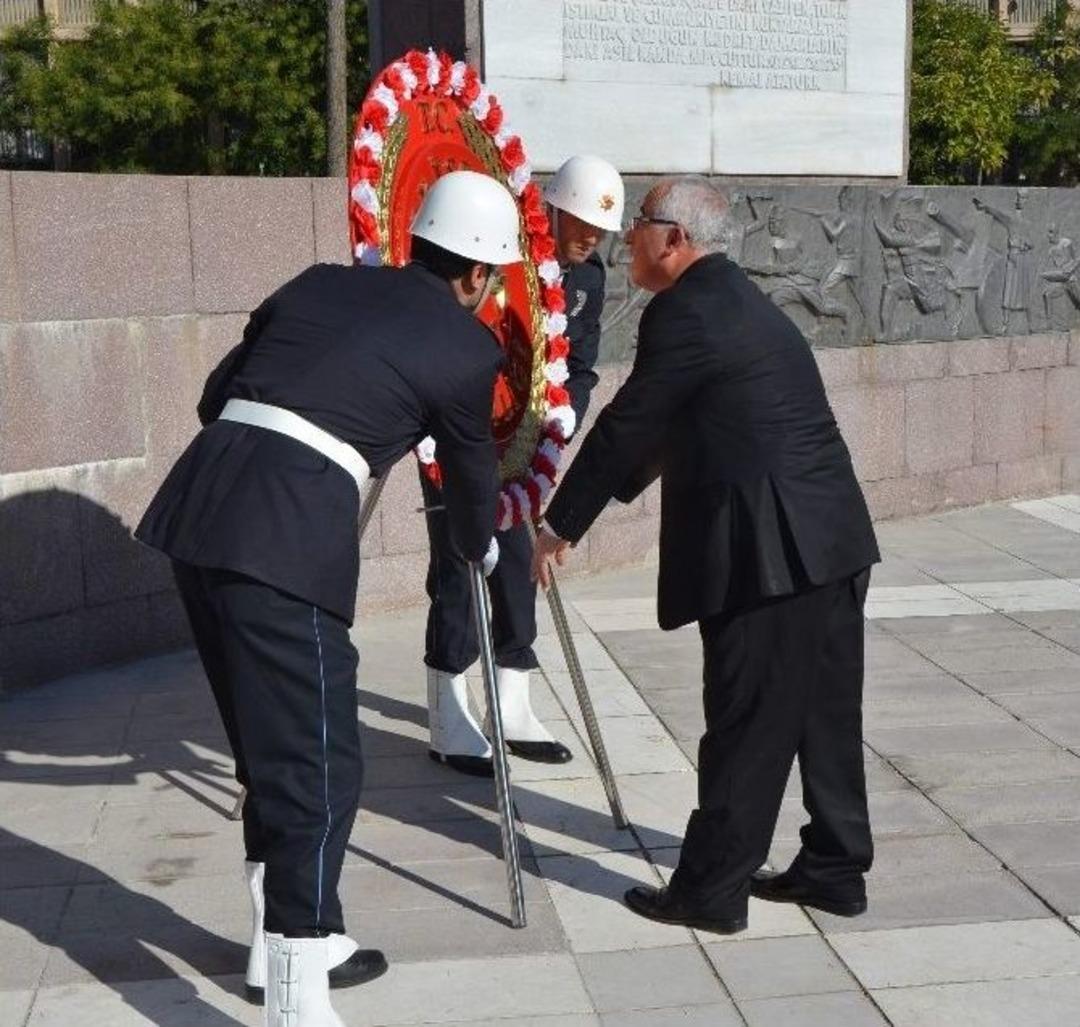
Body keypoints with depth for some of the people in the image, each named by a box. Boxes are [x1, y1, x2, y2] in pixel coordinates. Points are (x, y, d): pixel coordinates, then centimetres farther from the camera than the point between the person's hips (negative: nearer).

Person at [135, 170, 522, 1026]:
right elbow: (470, 470, 22)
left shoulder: (321, 283, 21)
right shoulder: (466, 345, 8)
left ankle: (288, 943, 33)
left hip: (197, 509, 7)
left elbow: (217, 396, 24)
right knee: (318, 765, 0)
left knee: (273, 748, 19)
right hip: (287, 537, -7)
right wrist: (480, 548, 43)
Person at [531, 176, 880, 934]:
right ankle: (835, 870, 26)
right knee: (824, 711, 15)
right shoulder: (733, 300, 19)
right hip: (828, 535, 10)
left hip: (767, 549, -10)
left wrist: (561, 526, 3)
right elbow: (665, 426, 26)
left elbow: (627, 424, -6)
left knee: (746, 722, -1)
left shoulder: (685, 312, -10)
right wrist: (615, 489, 33)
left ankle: (712, 891, 9)